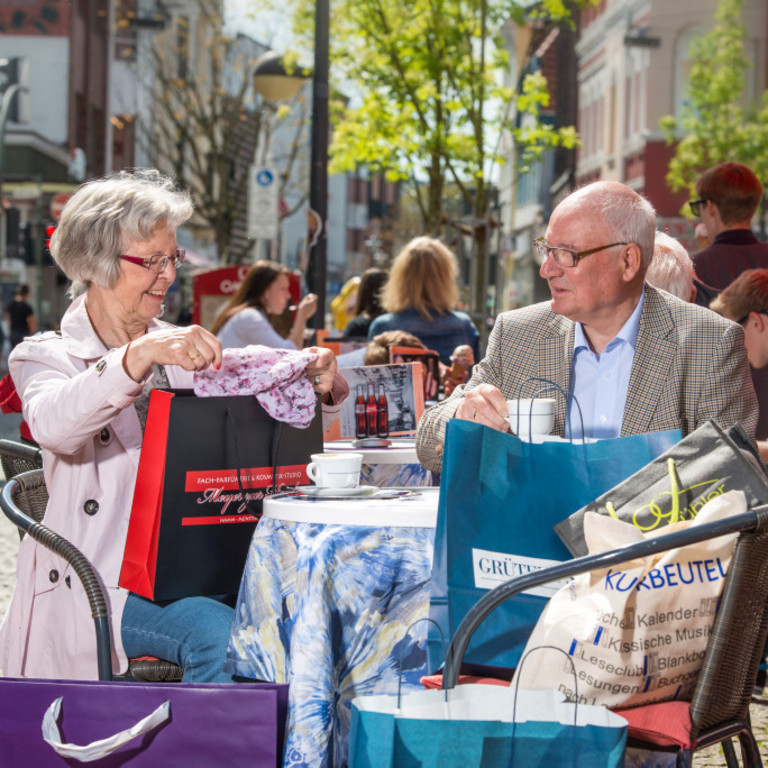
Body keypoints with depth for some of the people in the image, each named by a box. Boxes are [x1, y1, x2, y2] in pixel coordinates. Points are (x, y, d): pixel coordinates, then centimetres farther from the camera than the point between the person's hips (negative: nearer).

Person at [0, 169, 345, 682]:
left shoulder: (185, 351, 20)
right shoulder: (47, 356, 4)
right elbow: (50, 425, -21)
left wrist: (321, 389, -8)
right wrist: (140, 356, -35)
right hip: (101, 582, -4)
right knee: (218, 635, -32)